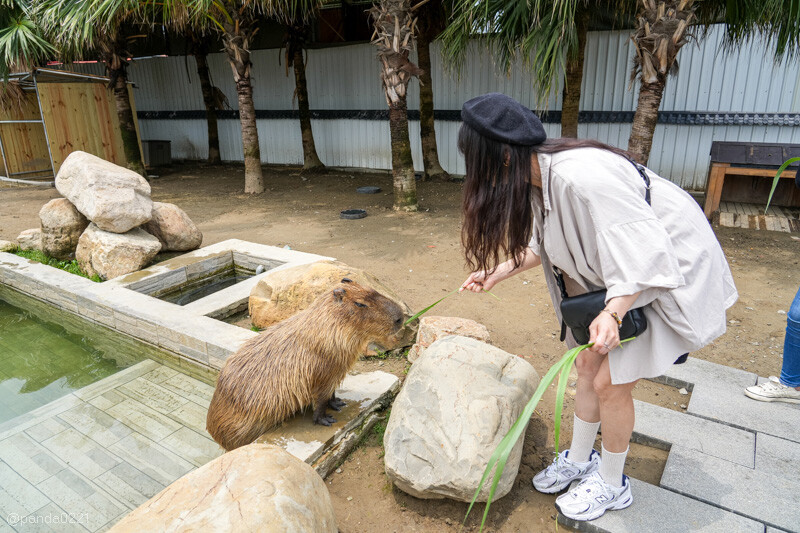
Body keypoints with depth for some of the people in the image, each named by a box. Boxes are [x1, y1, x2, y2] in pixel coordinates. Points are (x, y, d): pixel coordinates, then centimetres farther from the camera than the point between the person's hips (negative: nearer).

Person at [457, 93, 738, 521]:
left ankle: (612, 485, 22)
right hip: (615, 272, 9)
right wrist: (498, 272, 2)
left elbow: (646, 249, -31)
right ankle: (579, 460, 33)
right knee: (588, 364, 12)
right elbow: (544, 244, 8)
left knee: (611, 381, -3)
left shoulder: (582, 175, -35)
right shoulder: (536, 174, -6)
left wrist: (613, 311, -42)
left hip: (668, 270, -8)